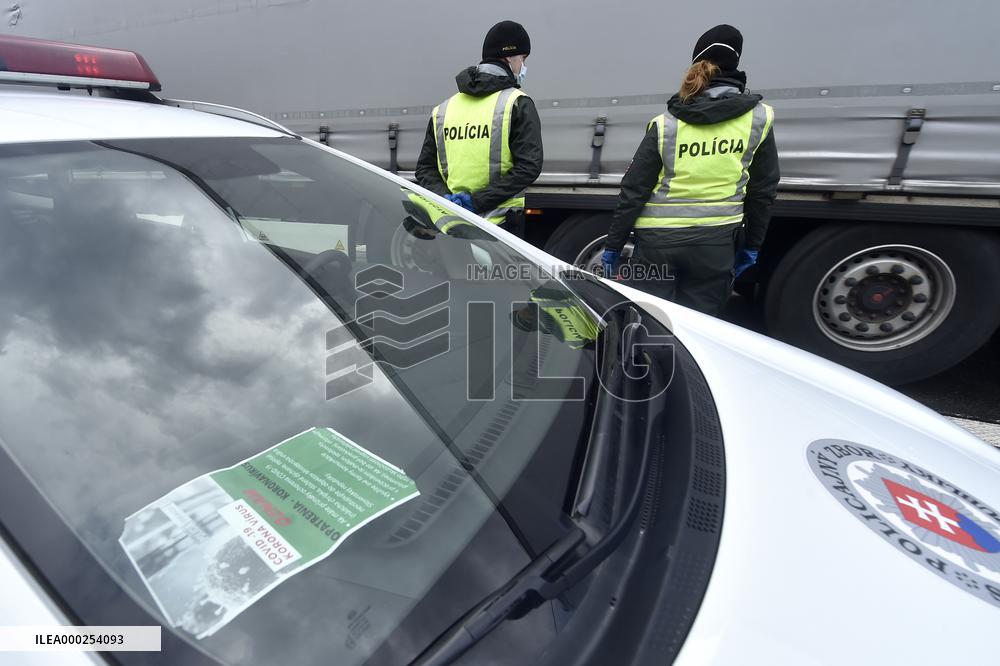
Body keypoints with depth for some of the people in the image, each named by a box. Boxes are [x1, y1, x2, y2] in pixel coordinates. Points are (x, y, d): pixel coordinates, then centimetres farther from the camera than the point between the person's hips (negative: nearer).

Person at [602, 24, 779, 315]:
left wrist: (613, 245, 3)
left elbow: (634, 190, -4)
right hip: (715, 244, 1)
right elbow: (763, 190, 6)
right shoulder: (758, 119, 2)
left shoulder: (666, 123, -3)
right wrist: (751, 245, 16)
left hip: (658, 241, -1)